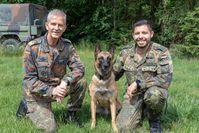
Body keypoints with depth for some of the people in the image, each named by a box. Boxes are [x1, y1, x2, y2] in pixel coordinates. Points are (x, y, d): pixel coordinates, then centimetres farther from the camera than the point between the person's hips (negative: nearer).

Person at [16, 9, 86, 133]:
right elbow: (29, 79, -19)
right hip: (37, 93, -3)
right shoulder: (32, 47, -20)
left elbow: (79, 68, -13)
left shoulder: (67, 46, -9)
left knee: (81, 83, -19)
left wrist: (65, 81, -34)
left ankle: (70, 114, 5)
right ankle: (27, 106, 14)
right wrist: (51, 91, -33)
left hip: (57, 87, 4)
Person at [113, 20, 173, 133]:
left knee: (153, 94, -39)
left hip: (155, 91, -3)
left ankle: (154, 119, -4)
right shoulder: (126, 52, -2)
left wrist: (138, 83, -26)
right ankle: (142, 112, 19)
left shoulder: (161, 52, -15)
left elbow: (166, 79, -24)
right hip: (133, 95, 3)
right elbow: (115, 74, 10)